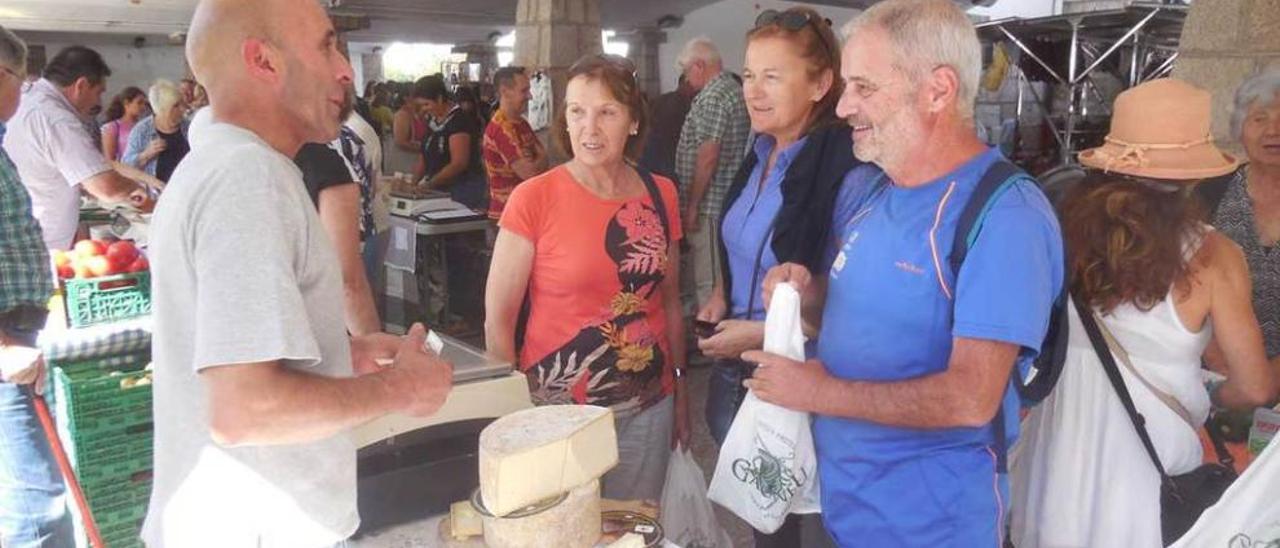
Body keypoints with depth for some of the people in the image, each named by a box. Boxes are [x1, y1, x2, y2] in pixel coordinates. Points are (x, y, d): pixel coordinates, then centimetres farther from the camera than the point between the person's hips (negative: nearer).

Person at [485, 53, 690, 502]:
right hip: (556, 410, -3)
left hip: (647, 409, 4)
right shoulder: (534, 199, -11)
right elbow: (498, 321, -7)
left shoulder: (660, 195, 1)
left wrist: (681, 393, 14)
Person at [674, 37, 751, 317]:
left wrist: (691, 205, -17)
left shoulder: (713, 97, -16)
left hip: (709, 204, -10)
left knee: (707, 283, -5)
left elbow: (707, 157, -22)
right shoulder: (732, 89, 16)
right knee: (707, 277, 18)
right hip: (723, 202, 10)